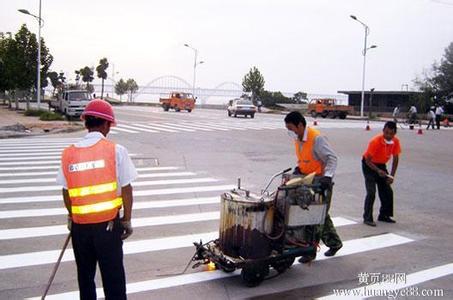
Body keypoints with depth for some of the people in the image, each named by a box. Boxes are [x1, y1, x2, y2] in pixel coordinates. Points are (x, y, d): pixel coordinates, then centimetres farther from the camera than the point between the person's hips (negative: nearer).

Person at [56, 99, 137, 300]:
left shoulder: (69, 153, -1)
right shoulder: (116, 150, -11)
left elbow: (66, 191, 8)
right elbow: (126, 189, -9)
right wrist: (127, 219, 3)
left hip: (80, 225, 4)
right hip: (108, 224, -3)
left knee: (85, 275, 20)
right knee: (113, 276, 7)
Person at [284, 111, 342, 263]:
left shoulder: (316, 138, -22)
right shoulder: (297, 139, 4)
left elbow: (332, 157, -22)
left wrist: (327, 176, -32)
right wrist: (298, 169, 4)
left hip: (320, 181, -9)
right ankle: (334, 243, 33)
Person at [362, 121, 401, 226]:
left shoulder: (396, 141, -13)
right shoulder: (375, 141, -30)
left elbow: (395, 159, -2)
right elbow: (367, 160, -24)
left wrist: (391, 176, -7)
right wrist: (378, 171, -36)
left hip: (381, 165, 6)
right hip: (369, 165, -6)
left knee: (388, 191, 6)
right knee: (371, 192, -16)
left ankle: (384, 215, 21)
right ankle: (367, 218, -9)